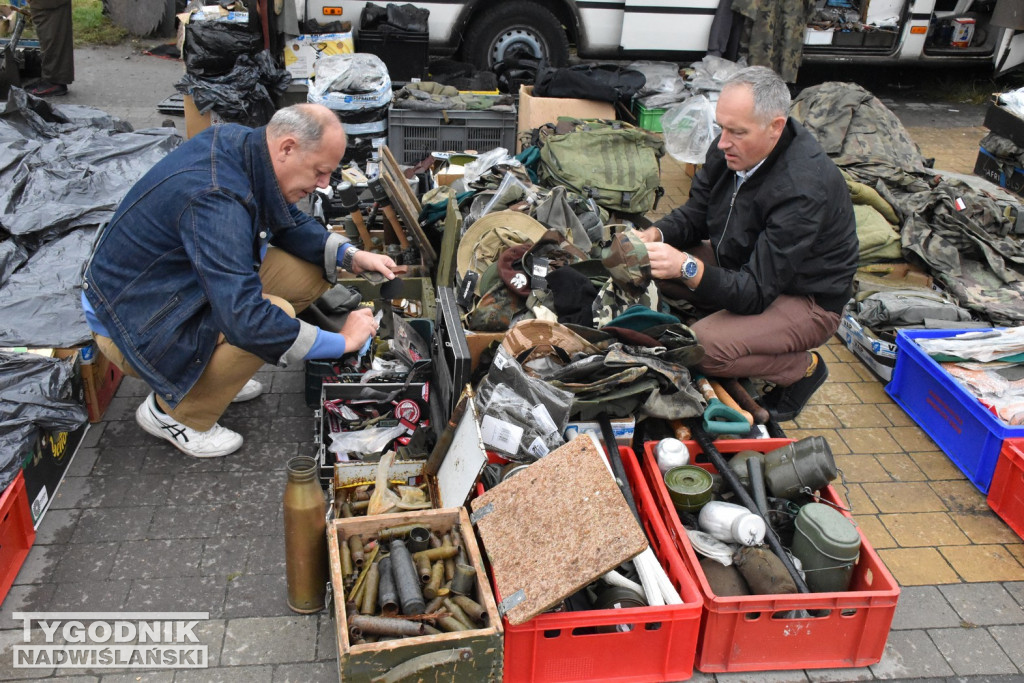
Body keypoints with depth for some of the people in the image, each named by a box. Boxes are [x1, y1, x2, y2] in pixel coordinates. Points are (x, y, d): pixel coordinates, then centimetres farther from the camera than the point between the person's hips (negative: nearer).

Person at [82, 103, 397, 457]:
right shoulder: (216, 198, -35)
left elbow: (290, 223, 10)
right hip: (132, 325, -9)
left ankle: (208, 373, 13)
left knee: (311, 274, -2)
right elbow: (246, 320, -40)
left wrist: (348, 255, -7)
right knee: (275, 313, -30)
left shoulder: (241, 142, -7)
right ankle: (171, 411, -6)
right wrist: (341, 341, -29)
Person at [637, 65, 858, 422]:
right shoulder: (732, 148, -11)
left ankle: (803, 368, -2)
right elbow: (695, 214, 1)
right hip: (743, 266, 8)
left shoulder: (804, 189, -33)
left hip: (805, 299, -7)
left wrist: (687, 268, -46)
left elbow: (757, 291, -33)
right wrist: (654, 235, -20)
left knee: (702, 347, -29)